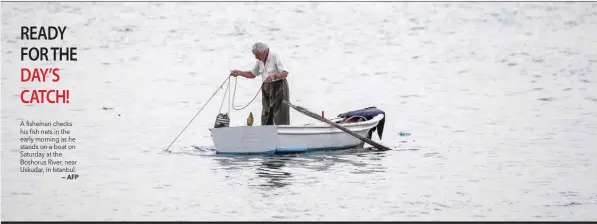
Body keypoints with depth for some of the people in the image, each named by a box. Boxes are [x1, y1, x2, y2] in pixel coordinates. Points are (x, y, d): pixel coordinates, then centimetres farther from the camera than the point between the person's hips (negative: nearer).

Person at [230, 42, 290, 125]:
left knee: (280, 115, -8)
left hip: (279, 87, -7)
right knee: (266, 115, 7)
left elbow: (285, 73, -22)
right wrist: (239, 73, 5)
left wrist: (274, 76, -38)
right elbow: (252, 74, 17)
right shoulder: (260, 60, 6)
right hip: (266, 88, 7)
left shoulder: (275, 57, -15)